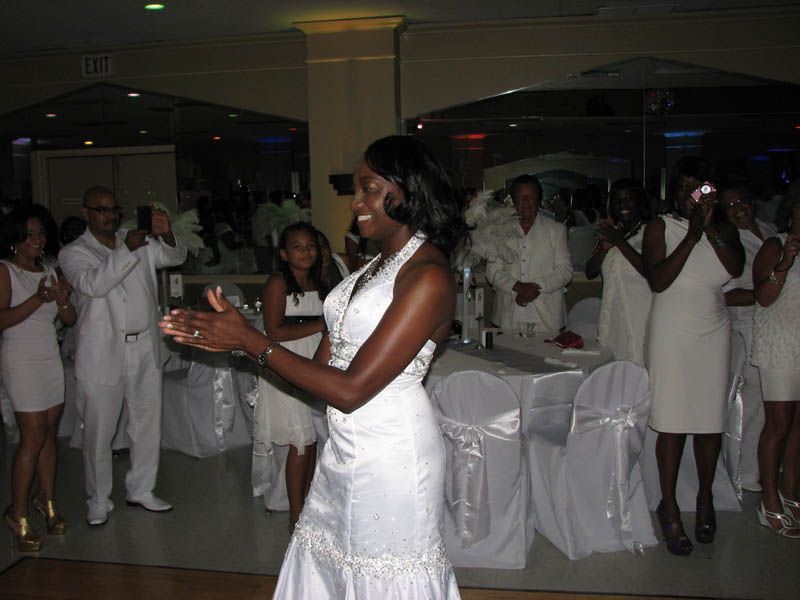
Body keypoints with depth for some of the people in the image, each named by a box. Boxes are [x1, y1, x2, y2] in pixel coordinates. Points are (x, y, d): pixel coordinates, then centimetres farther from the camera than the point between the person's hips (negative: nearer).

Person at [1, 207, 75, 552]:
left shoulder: (49, 272, 12)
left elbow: (69, 319, 10)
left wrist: (63, 300, -10)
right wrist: (38, 299, -25)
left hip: (50, 360, 6)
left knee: (50, 434, 7)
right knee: (33, 438, -7)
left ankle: (47, 501, 19)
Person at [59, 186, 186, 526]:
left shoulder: (140, 242, 10)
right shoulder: (73, 253, -2)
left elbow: (176, 257, 1)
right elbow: (93, 284, -20)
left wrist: (166, 235, -20)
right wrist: (127, 250, -30)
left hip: (146, 348, 4)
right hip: (102, 354, -4)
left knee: (148, 423, 12)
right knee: (99, 431, 6)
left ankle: (141, 490, 28)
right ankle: (98, 500, 22)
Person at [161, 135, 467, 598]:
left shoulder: (429, 277, -19)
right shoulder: (380, 263, 10)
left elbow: (350, 389, -22)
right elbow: (328, 362, 6)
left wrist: (251, 341, -16)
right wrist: (233, 338, 0)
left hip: (390, 455, -8)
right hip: (347, 450, 8)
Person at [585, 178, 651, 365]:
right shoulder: (611, 232, 15)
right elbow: (590, 272, 10)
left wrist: (619, 241, -16)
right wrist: (604, 246, -8)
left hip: (640, 320, -5)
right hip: (612, 319, 5)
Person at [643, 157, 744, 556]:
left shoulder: (723, 230, 8)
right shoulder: (661, 227, -1)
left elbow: (736, 269, -11)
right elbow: (657, 280, -14)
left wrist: (710, 226, -16)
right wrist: (691, 236, -16)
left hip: (713, 335, 3)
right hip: (671, 336, -3)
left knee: (711, 420, 6)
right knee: (673, 424, -2)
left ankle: (705, 499, 26)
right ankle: (669, 508, 10)